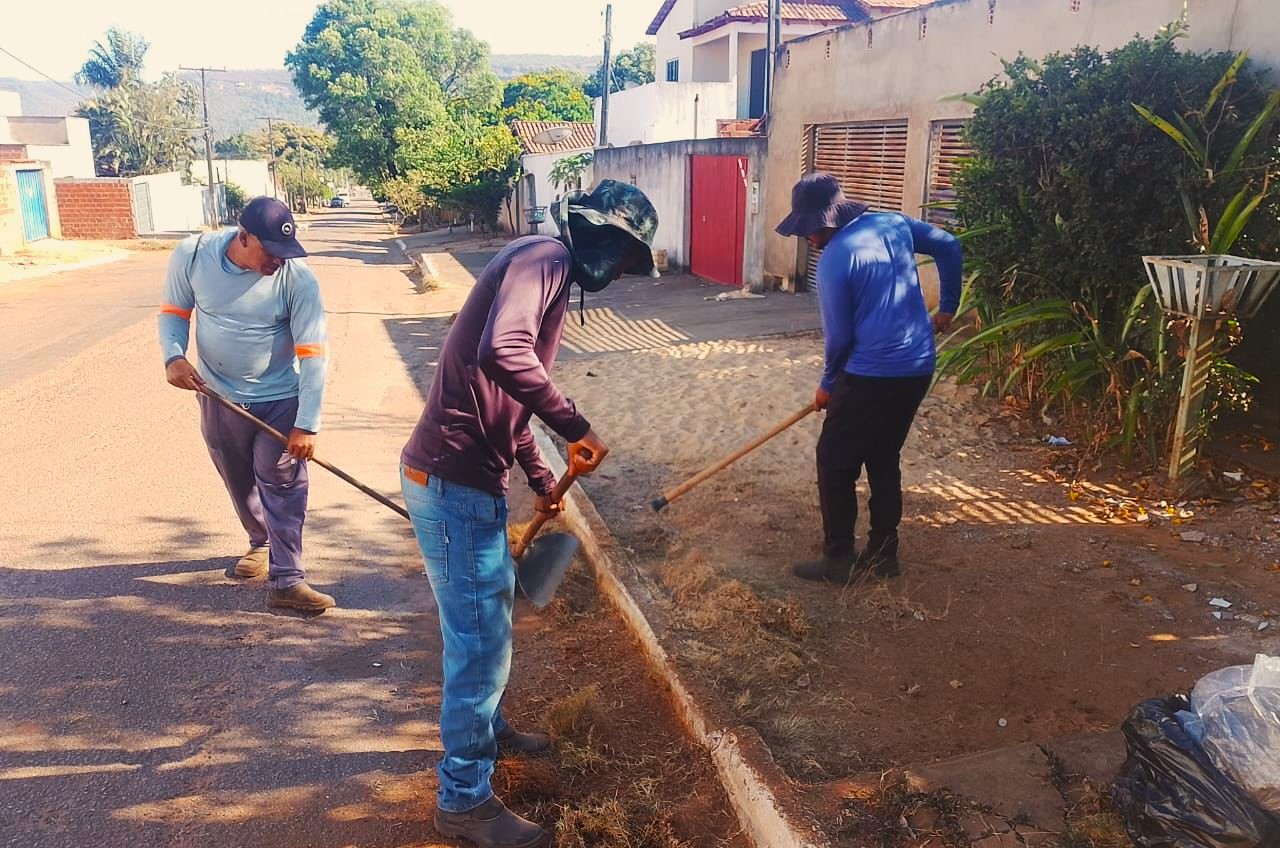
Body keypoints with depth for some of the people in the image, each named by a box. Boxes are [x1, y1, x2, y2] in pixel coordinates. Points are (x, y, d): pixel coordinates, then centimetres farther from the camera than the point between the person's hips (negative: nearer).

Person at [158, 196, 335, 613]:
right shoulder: (191, 255, -15)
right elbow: (174, 312, 1)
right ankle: (261, 544, 44)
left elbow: (312, 353, -21)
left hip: (280, 401, -3)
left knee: (283, 488, -2)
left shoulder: (298, 277, -23)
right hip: (219, 398, 3)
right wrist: (174, 356, -20)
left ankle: (286, 581, 5)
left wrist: (307, 425, -23)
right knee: (240, 483, 19)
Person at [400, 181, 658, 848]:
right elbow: (501, 352, -35)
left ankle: (486, 727, 49)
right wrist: (574, 425, -25)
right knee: (481, 636, 2)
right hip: (452, 481, -10)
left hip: (469, 475, 10)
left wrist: (541, 478, 30)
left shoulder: (548, 271, 17)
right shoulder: (545, 257, -14)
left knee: (493, 605, 26)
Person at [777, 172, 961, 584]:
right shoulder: (893, 223, 5)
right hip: (918, 368, 8)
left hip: (870, 376, -8)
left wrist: (828, 384, 7)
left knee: (835, 464, 6)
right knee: (884, 460, 19)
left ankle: (838, 561, 11)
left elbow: (839, 336, -10)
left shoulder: (833, 262, -14)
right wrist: (947, 307, 24)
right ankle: (883, 553, 26)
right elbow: (949, 247, 16)